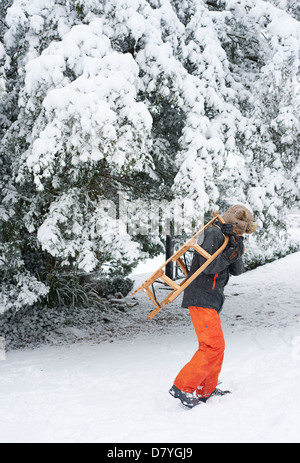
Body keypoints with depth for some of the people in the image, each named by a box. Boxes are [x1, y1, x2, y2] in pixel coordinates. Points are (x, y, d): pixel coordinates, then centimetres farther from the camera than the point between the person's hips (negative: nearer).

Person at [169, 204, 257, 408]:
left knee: (215, 346, 14)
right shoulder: (214, 233, -9)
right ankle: (182, 387, -11)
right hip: (202, 298, -10)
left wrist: (237, 247, -6)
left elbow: (237, 270, 10)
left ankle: (206, 391, 23)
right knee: (214, 346, -14)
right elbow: (208, 266, -20)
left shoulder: (227, 237, 21)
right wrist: (231, 253, -17)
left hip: (210, 300, 10)